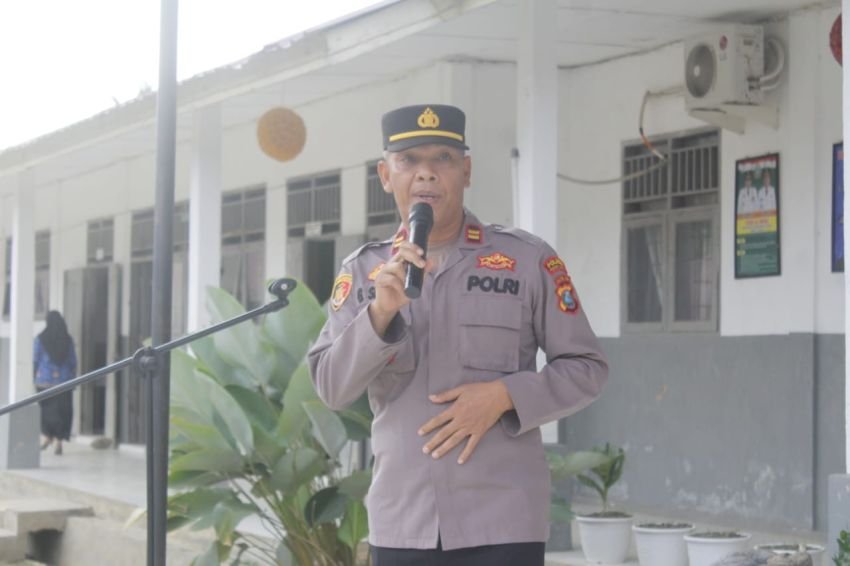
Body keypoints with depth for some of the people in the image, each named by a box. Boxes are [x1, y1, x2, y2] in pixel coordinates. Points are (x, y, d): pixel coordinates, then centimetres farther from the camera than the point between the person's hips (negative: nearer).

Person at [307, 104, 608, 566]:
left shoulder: (528, 260, 0)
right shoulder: (362, 272, 7)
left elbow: (586, 368, 3)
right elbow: (331, 388, -3)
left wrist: (505, 395, -13)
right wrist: (380, 312, -19)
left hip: (503, 523, -3)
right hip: (400, 525, 3)